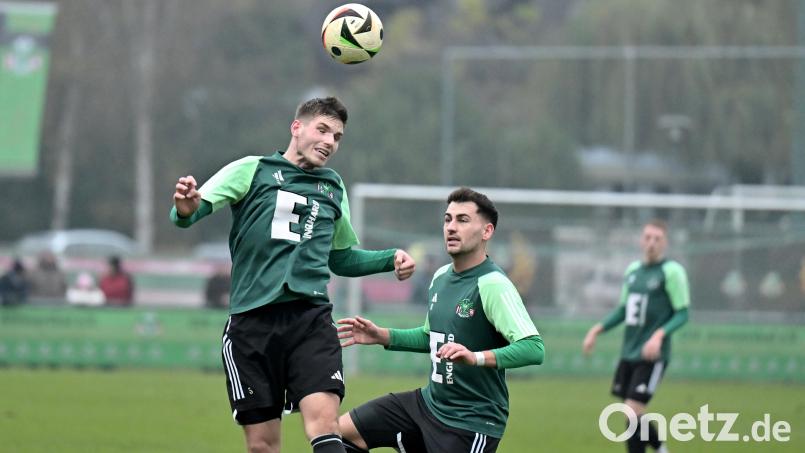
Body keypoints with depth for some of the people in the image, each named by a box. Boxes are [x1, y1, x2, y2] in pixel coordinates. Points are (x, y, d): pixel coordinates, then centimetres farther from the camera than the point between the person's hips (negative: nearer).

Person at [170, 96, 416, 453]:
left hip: (311, 317, 2)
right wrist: (185, 210, -29)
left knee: (323, 420, -20)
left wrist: (390, 259, 16)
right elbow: (191, 211, -5)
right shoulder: (251, 170, 6)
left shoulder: (334, 187, 20)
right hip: (253, 319, -2)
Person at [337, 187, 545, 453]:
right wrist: (382, 336, 15)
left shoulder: (492, 285, -19)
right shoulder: (441, 277, 7)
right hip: (429, 402, 8)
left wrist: (476, 357, -41)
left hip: (471, 423, -8)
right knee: (343, 431, 3)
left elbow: (534, 349, -29)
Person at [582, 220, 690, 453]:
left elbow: (682, 314, -10)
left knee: (633, 410, -13)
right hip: (629, 353, 7)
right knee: (633, 413, 10)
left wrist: (659, 335, -24)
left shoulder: (672, 271, -8)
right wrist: (597, 329, 10)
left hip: (652, 355, -7)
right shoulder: (633, 270, 12)